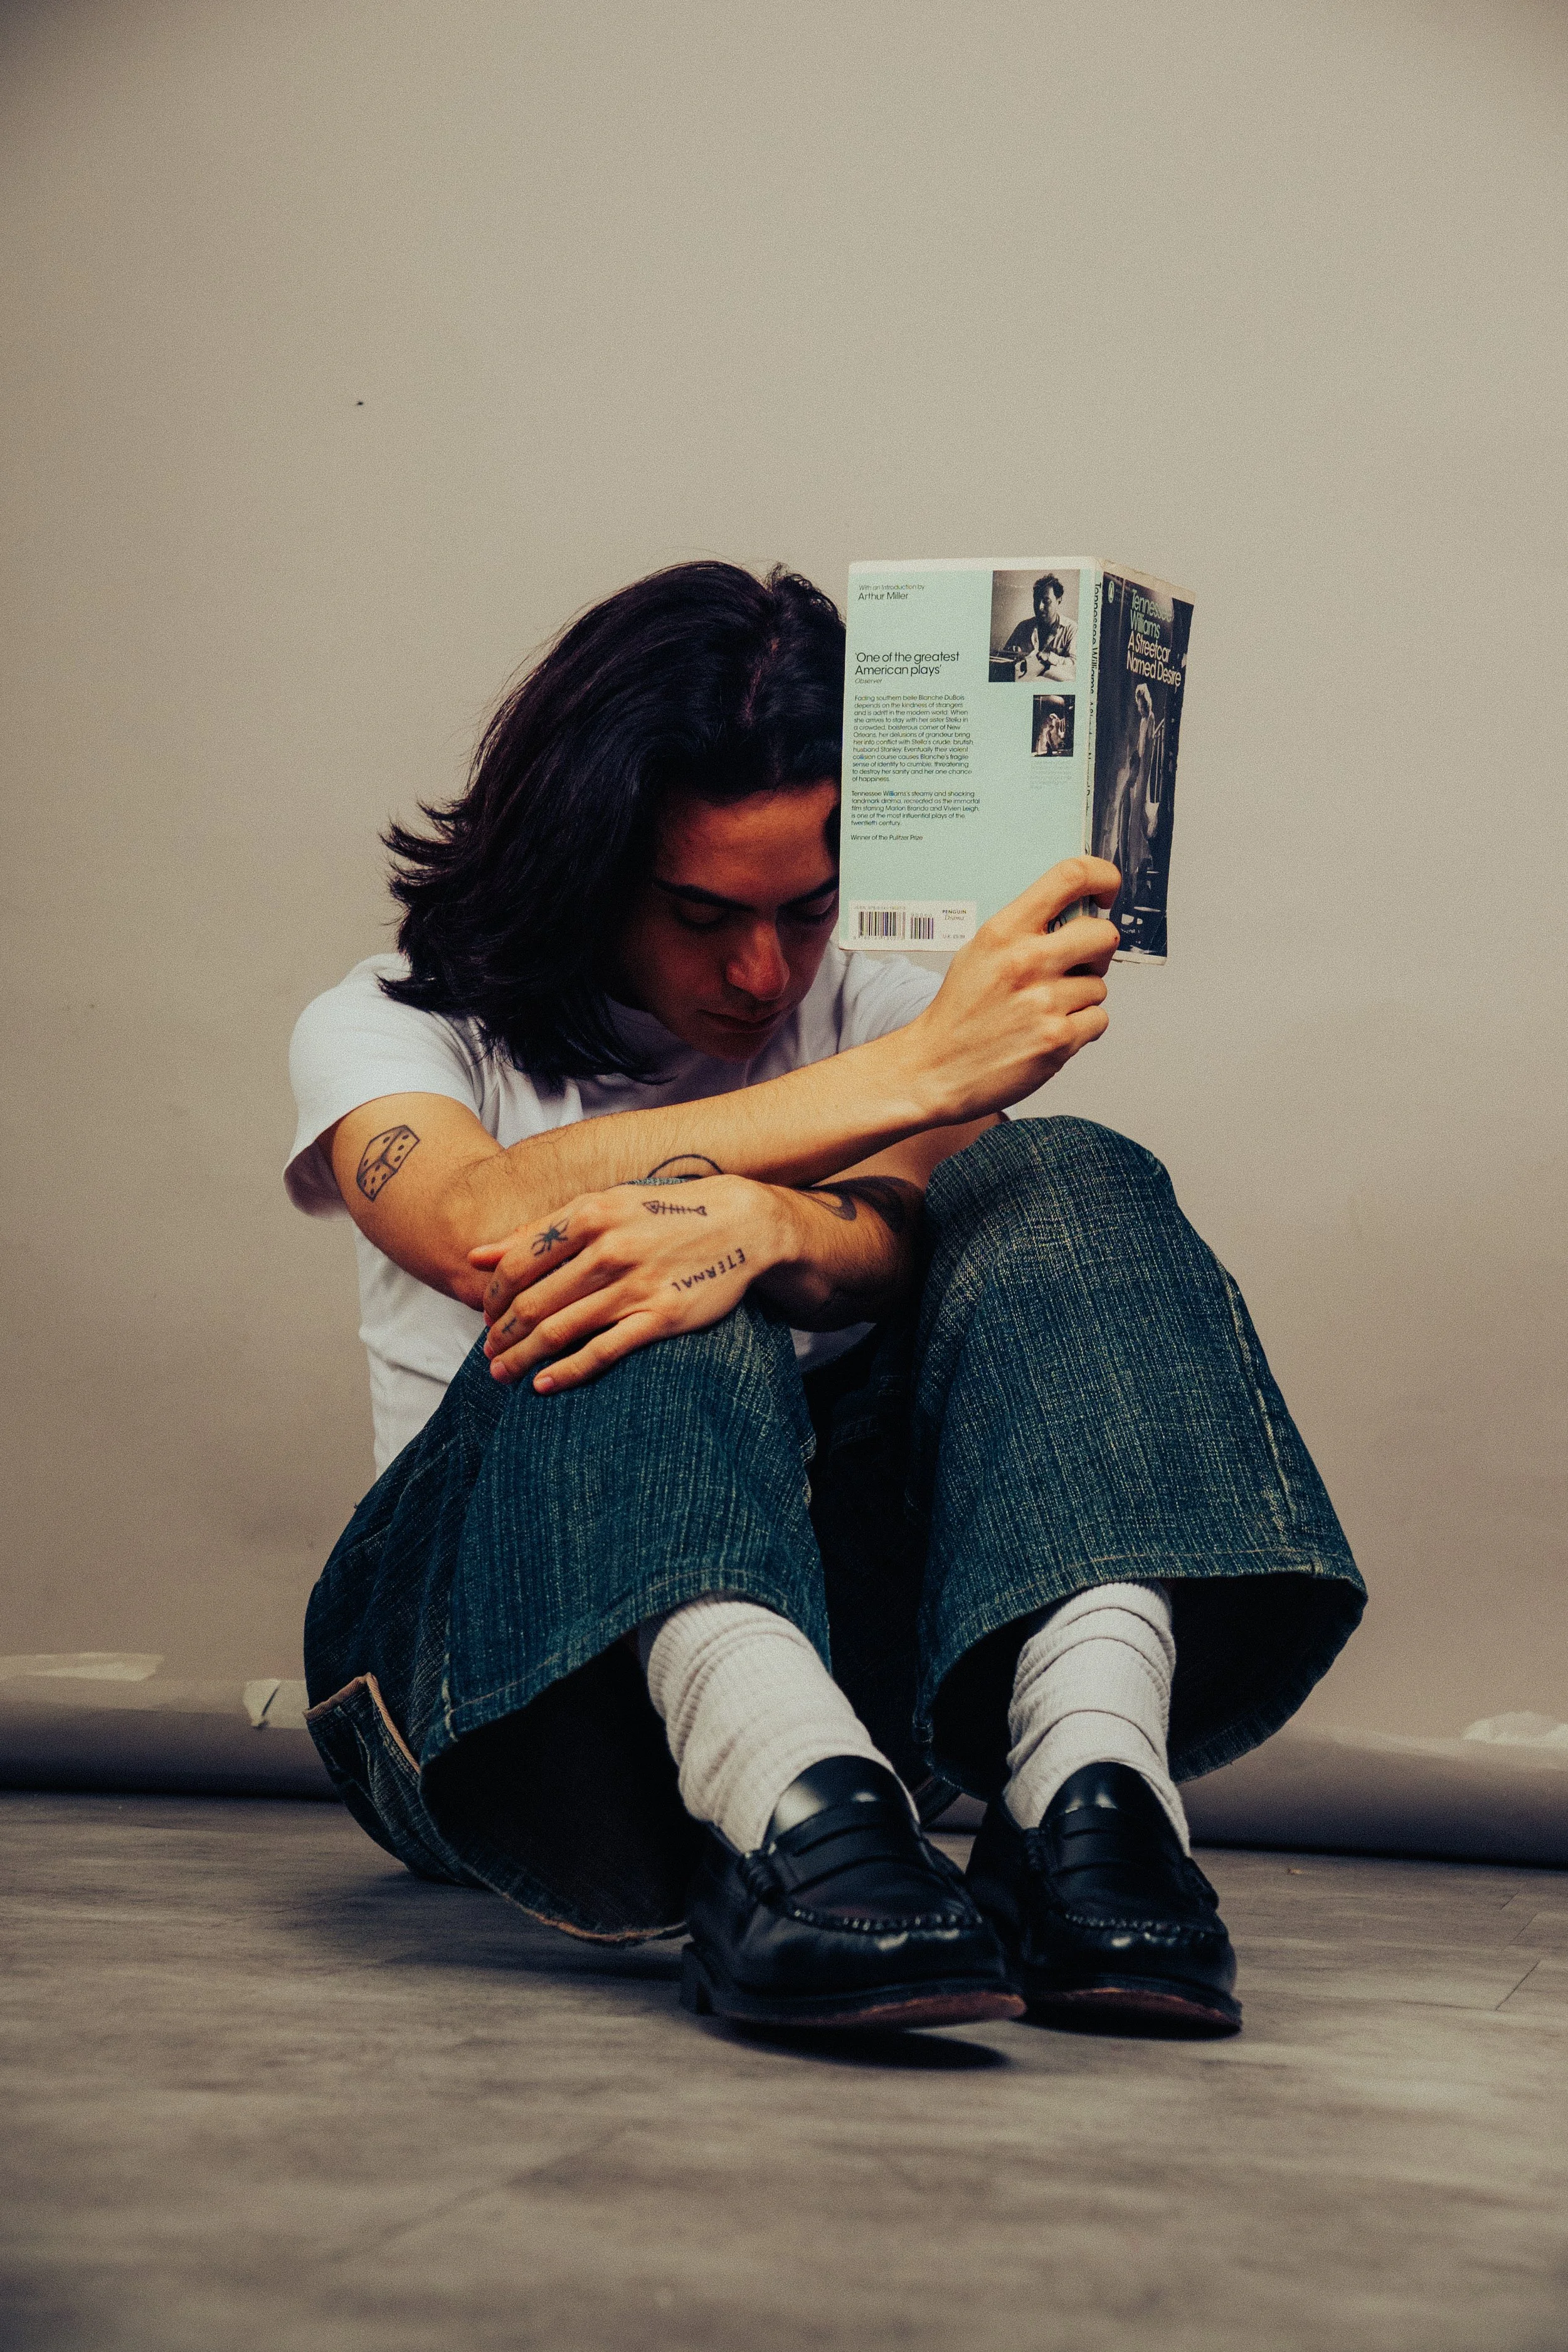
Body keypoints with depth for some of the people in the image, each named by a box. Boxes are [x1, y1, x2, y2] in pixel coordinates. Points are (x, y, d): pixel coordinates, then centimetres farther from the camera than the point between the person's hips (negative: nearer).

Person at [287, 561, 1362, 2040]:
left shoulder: (885, 1010, 17)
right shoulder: (391, 1027, 9)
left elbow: (903, 1232, -8)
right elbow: (486, 1229, -17)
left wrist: (762, 1228, -33)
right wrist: (917, 1072, -21)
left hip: (843, 1614, 2)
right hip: (507, 1669, -2)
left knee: (1062, 1180, -18)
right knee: (657, 1317, -30)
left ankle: (1086, 1800, -41)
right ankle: (796, 1820, -57)